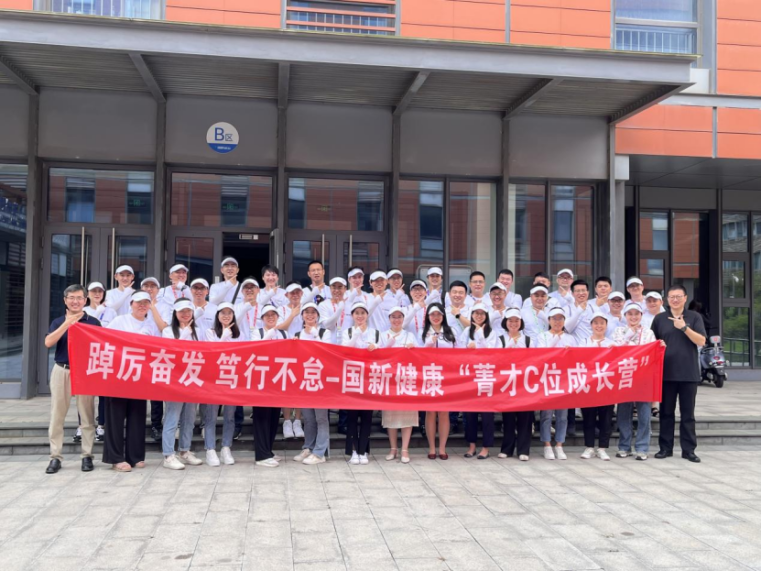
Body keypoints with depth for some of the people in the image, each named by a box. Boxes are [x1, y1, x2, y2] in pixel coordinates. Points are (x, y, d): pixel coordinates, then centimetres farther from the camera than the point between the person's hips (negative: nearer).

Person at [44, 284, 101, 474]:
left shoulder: (93, 322, 3)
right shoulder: (58, 322, 7)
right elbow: (48, 343, -9)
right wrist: (67, 323, -16)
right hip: (62, 371, 2)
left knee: (87, 415, 3)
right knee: (57, 415, 3)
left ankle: (87, 456, 9)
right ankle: (56, 457, 10)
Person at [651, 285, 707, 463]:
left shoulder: (694, 317, 3)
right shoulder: (659, 318, 8)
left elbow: (701, 341, -6)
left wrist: (684, 327, -15)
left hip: (689, 373, -1)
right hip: (666, 372, 1)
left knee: (688, 414, 5)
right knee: (666, 412, 7)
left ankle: (689, 450, 11)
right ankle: (665, 448, 15)